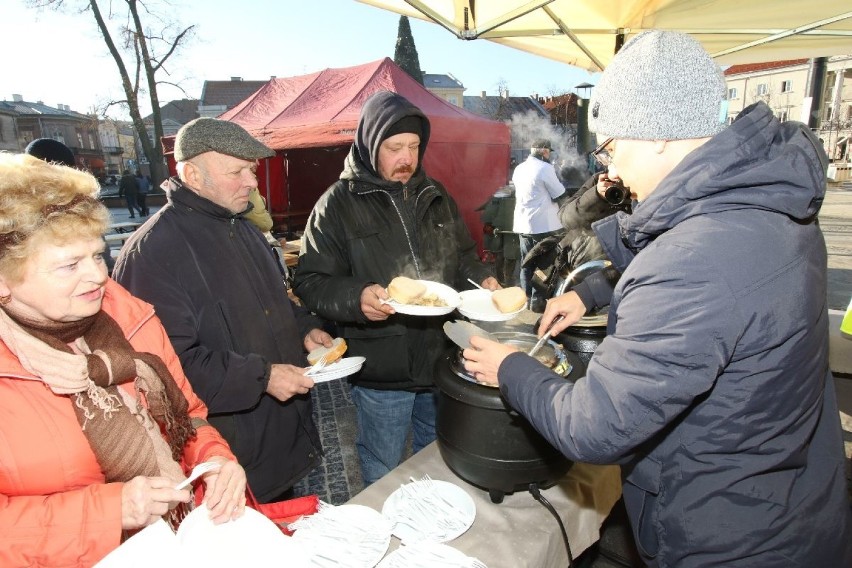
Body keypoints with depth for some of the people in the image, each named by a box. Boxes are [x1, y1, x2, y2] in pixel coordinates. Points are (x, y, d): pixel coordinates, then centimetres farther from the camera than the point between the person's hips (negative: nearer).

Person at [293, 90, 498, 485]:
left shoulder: (435, 196, 7)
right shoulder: (339, 204, -9)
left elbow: (463, 256, 18)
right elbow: (309, 282, -11)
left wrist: (481, 278, -4)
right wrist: (356, 298, -30)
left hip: (440, 361, 5)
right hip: (380, 375, -5)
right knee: (382, 481, 17)